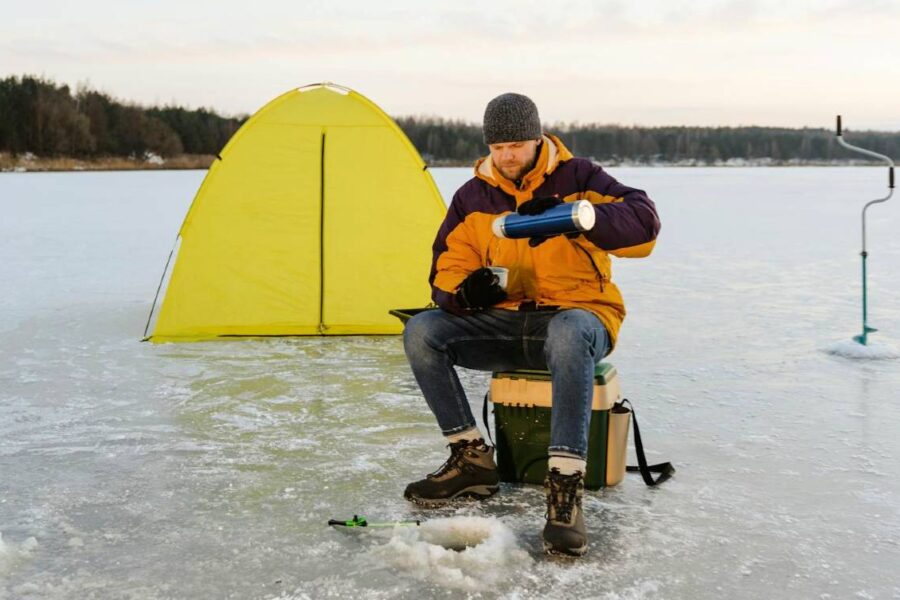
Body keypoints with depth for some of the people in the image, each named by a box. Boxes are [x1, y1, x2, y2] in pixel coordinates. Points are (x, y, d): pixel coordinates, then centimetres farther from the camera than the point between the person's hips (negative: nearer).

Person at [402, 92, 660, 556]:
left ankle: (565, 486, -40)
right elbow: (446, 269, 7)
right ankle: (472, 459, -10)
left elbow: (644, 224, -16)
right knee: (420, 331, -19)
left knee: (569, 333, -42)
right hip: (503, 323, 4)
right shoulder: (472, 196, 9)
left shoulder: (577, 177, -2)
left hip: (578, 314, -4)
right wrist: (464, 290, -19)